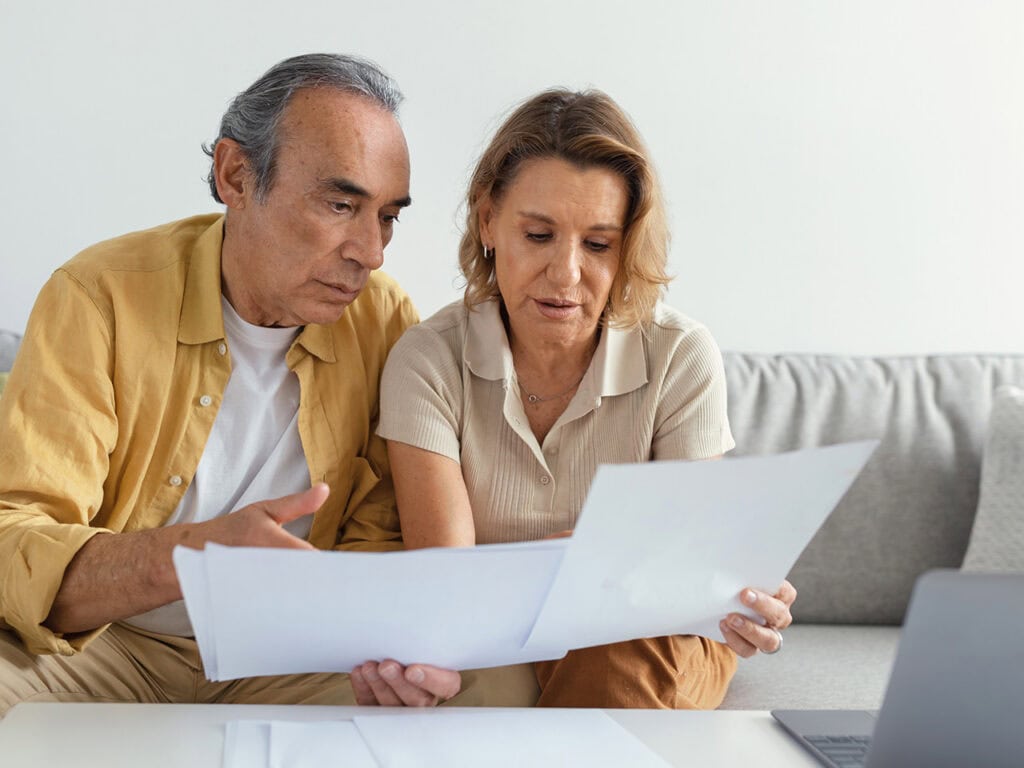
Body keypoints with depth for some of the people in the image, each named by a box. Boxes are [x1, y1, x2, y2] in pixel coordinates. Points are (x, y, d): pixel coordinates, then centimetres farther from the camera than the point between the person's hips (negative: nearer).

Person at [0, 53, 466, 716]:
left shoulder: (385, 323, -3)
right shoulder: (100, 296, -13)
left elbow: (375, 541, 1)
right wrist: (188, 554, -42)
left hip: (286, 657, 2)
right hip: (105, 643, -2)